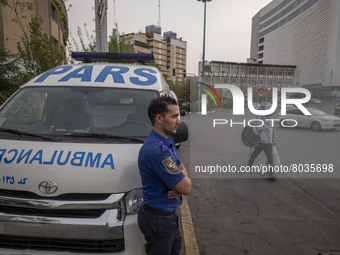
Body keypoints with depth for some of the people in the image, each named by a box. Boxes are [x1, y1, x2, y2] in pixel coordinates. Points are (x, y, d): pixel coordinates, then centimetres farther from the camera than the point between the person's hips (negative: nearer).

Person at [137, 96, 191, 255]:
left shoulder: (167, 142, 3)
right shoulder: (156, 150, -30)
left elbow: (182, 168, 9)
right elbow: (186, 187, -27)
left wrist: (178, 187, -12)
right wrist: (183, 179, -5)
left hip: (168, 214, 9)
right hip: (158, 219, -9)